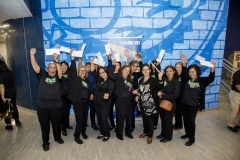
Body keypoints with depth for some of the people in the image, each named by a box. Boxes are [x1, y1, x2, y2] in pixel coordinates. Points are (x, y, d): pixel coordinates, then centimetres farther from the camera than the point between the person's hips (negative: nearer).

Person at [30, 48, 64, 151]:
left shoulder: (57, 76, 0)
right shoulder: (42, 75, 3)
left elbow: (60, 71, -19)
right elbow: (35, 67, -7)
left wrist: (56, 60, -25)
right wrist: (32, 55, -16)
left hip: (55, 106, 0)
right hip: (42, 106, 0)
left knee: (57, 124, 16)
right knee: (44, 125, 12)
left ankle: (58, 138, 41)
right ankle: (45, 143, 31)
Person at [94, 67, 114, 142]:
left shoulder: (110, 81, -7)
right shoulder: (99, 81, 12)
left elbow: (110, 90, -22)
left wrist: (107, 94, -42)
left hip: (105, 103, -6)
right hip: (97, 102, 6)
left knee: (104, 119, -7)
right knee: (99, 119, 12)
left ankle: (107, 134, 12)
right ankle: (102, 133, 28)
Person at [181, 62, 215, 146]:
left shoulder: (202, 81, -4)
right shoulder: (186, 79, -1)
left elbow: (211, 79, -16)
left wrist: (212, 69, -31)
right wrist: (184, 64, -27)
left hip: (194, 105, -3)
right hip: (185, 103, 3)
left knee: (191, 121, 0)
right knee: (185, 119, 16)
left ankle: (192, 138, 18)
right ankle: (187, 133, 38)